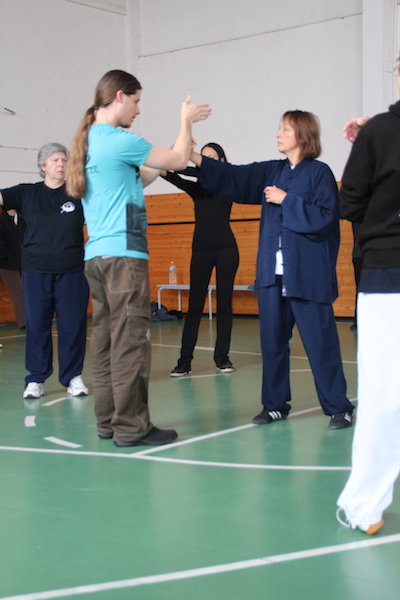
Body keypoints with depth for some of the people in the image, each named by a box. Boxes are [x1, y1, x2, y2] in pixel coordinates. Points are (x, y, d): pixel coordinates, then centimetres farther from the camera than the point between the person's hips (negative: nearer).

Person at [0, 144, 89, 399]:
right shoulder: (27, 193, 6)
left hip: (72, 270, 0)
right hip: (36, 270, 0)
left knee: (73, 324, 1)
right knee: (37, 324, 3)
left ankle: (73, 377, 12)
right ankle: (36, 379, 12)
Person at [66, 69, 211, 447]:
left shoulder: (90, 141, 18)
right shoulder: (119, 140, -10)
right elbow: (179, 161, -1)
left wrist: (168, 155, 22)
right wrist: (186, 120, 14)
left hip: (95, 256, 9)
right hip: (123, 255, -9)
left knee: (106, 338, 10)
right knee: (130, 341, -6)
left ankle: (108, 421, 14)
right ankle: (131, 427, -3)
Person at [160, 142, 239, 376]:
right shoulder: (197, 188, 10)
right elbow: (181, 181, -10)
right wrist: (165, 170, -31)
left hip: (226, 249, -2)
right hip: (201, 251, 2)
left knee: (224, 304, 3)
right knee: (195, 306, -2)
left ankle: (222, 357, 11)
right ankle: (185, 361, -3)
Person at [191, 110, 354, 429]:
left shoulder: (320, 173, -3)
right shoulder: (272, 172, 13)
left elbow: (325, 217, -13)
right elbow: (234, 177, 9)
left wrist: (287, 200, -12)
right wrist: (196, 159, 0)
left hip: (307, 274, -6)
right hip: (272, 272, 6)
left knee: (320, 341, -3)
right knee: (272, 340, 9)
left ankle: (339, 408, 7)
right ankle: (275, 404, 20)